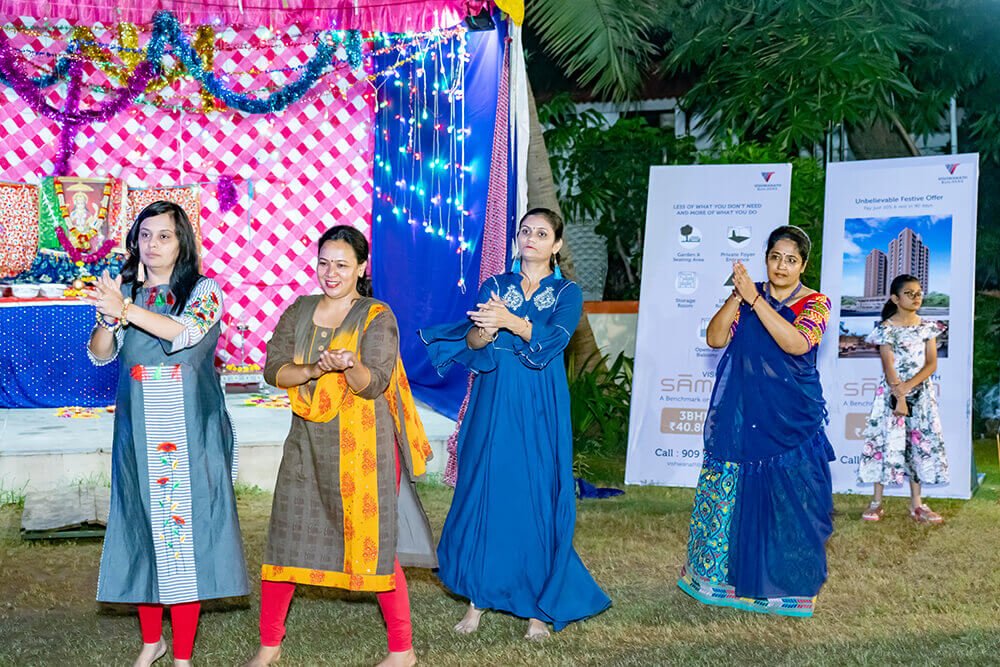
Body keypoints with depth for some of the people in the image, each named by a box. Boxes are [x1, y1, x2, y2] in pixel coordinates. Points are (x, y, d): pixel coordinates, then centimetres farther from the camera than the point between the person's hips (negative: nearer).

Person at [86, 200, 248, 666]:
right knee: (142, 527, 5)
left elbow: (187, 332, -19)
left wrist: (126, 309, -27)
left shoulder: (203, 289, 0)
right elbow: (100, 355, 2)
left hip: (191, 431, -3)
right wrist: (109, 318, -18)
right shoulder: (125, 290, 10)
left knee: (188, 527, -4)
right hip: (138, 431, 3)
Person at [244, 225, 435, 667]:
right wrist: (313, 371, -19)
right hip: (307, 442, 4)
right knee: (287, 540, 7)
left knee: (373, 545, -1)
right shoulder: (300, 311, 8)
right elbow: (273, 369, -1)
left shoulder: (377, 317, -5)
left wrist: (350, 366, -35)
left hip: (362, 447, -4)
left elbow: (374, 384, -14)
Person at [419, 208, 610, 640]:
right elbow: (471, 341, -4)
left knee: (538, 498, -3)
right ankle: (478, 598, 11)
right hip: (493, 405, 2)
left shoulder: (567, 293, 4)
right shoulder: (495, 286, 10)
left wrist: (510, 321, -33)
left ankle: (540, 605, 7)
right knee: (483, 493, 1)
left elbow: (553, 339, -16)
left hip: (539, 410, -2)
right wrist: (484, 329, -28)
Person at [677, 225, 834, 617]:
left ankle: (784, 581, 14)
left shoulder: (815, 303, -1)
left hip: (791, 419, -2)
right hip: (741, 413, 3)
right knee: (730, 492, 6)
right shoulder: (746, 297, 8)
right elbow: (716, 338, -3)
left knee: (787, 497, 0)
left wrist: (755, 299, -23)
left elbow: (796, 343, -20)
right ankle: (724, 573, 21)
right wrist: (737, 296, -15)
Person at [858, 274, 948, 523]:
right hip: (891, 393, -3)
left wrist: (907, 387, -15)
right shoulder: (886, 329, -4)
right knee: (886, 443, -3)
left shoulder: (927, 327, 5)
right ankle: (877, 503, 3)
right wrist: (899, 397, -18)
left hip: (921, 393, 4)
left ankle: (916, 503, 11)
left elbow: (932, 364, -2)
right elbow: (888, 366, -10)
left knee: (920, 444, 4)